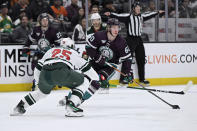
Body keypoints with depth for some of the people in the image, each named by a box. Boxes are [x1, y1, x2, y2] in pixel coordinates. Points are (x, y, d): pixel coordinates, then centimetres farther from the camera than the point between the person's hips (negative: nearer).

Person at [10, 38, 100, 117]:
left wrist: (39, 81, 50)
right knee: (84, 81, 13)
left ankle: (21, 105, 32)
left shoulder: (51, 51, 38)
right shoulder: (73, 53, 31)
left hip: (44, 74, 5)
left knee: (43, 91, 36)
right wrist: (95, 80, 43)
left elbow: (38, 68, 36)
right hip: (61, 71, -5)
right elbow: (86, 67, 29)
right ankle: (71, 105, -5)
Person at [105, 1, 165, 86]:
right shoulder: (128, 16, -6)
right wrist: (110, 14, -35)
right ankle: (122, 79, -5)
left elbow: (149, 15, 30)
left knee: (141, 60, 10)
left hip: (138, 40, 7)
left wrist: (158, 12, 42)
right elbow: (119, 16, -19)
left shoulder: (141, 17, 14)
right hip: (130, 40, -7)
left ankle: (142, 79, 20)